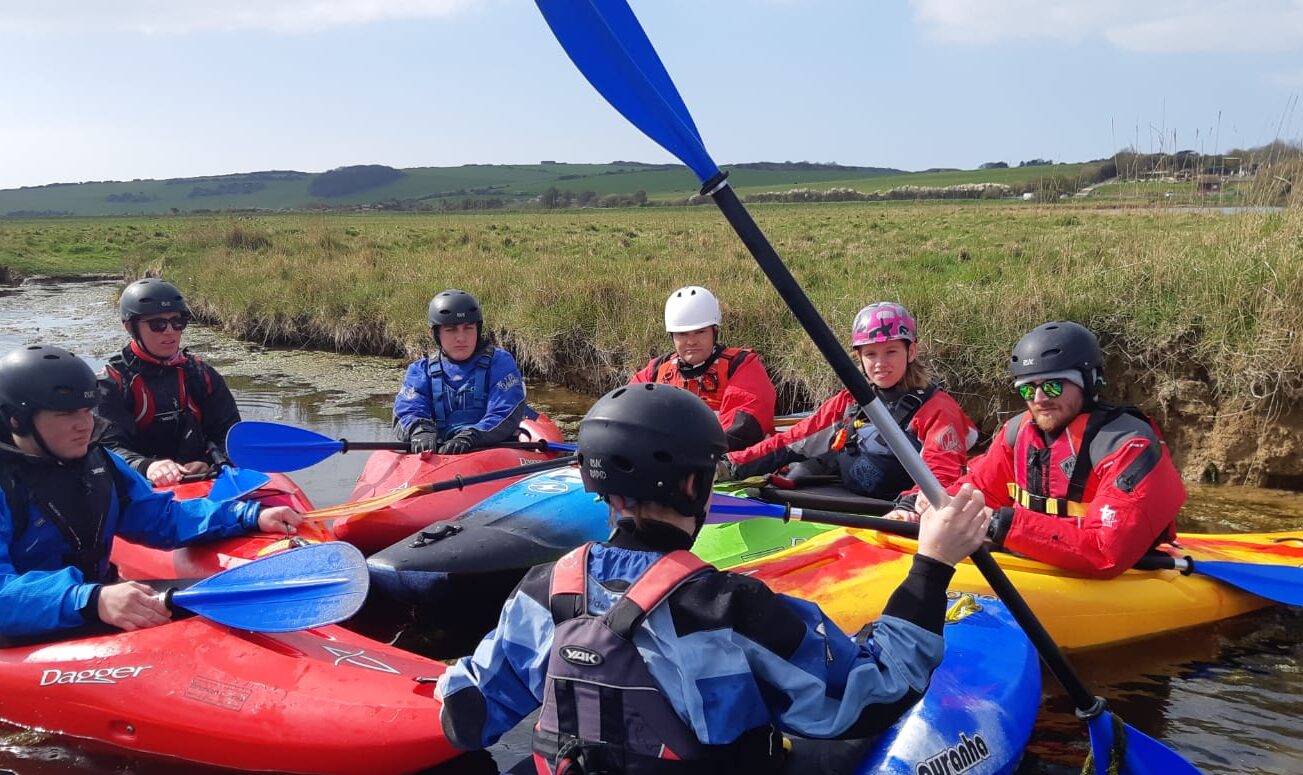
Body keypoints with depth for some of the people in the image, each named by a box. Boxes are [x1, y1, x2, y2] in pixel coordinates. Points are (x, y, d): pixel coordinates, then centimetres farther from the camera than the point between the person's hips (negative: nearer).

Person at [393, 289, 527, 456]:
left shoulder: (500, 362, 6)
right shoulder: (421, 371, 16)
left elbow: (506, 416, -6)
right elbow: (406, 412, 2)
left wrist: (470, 437, -24)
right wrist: (420, 431, -23)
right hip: (437, 453, 3)